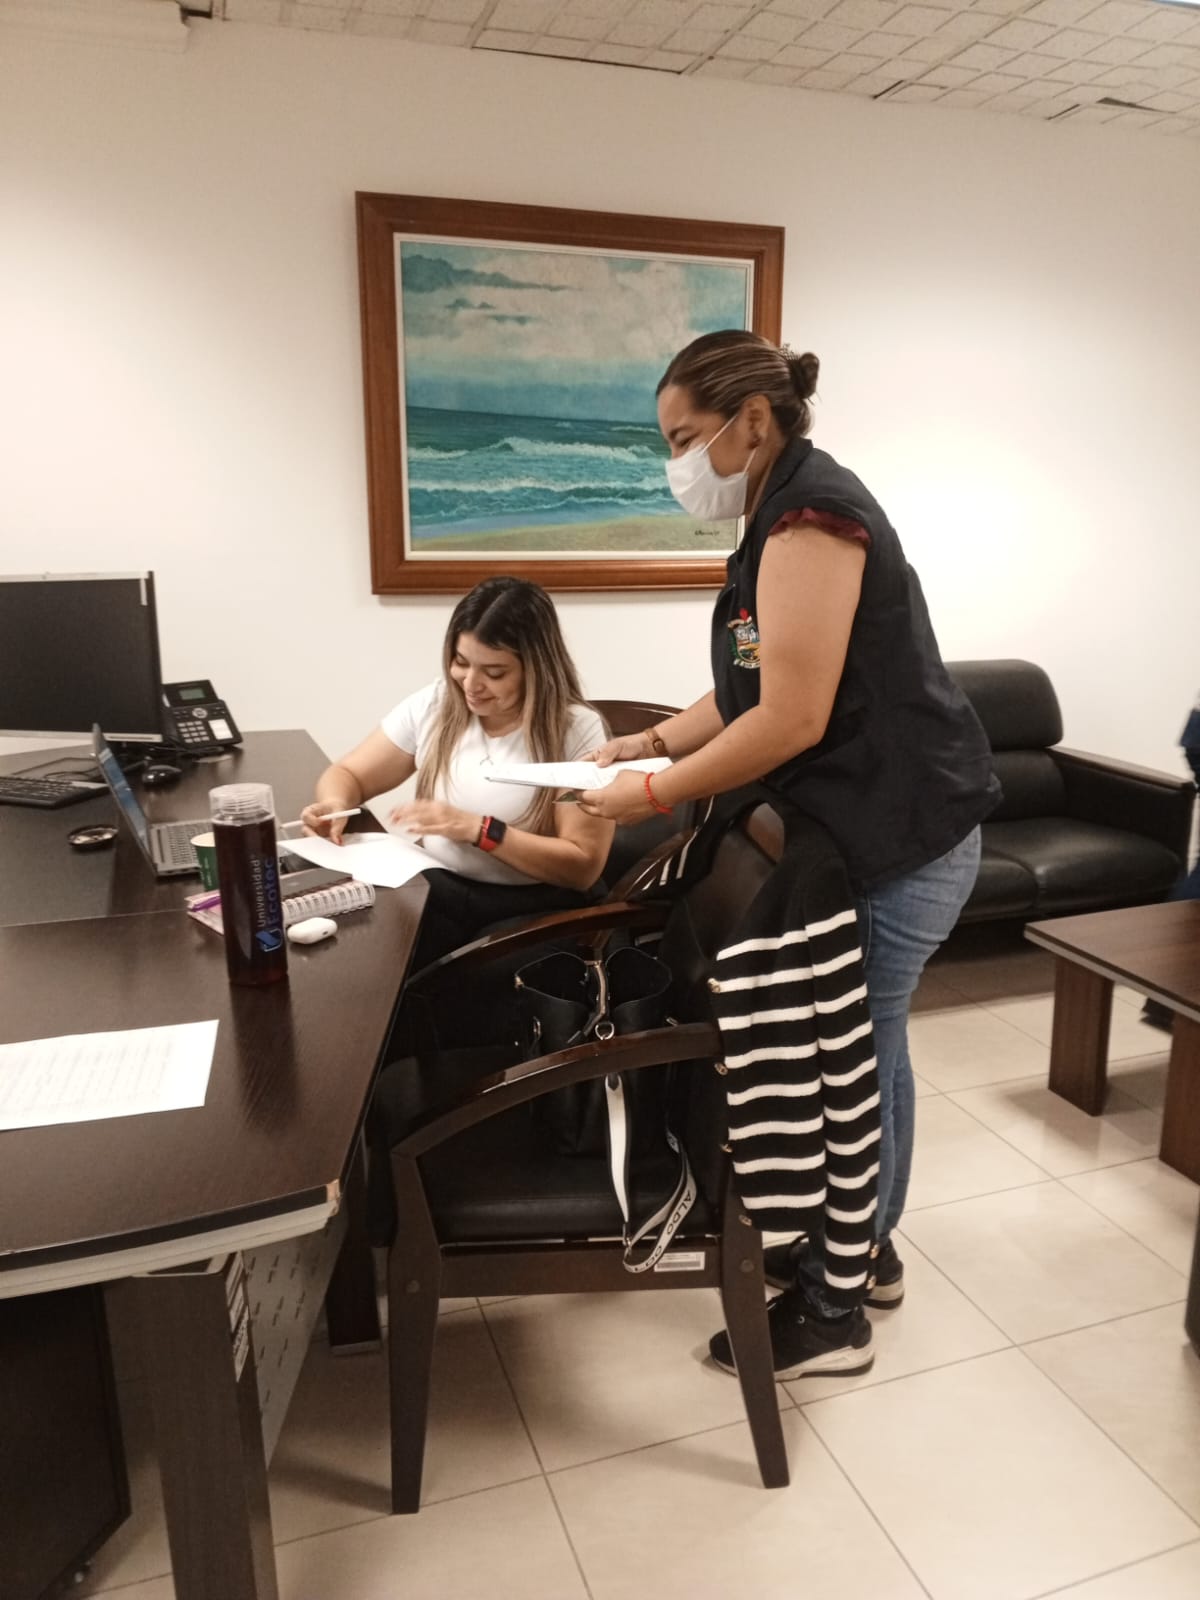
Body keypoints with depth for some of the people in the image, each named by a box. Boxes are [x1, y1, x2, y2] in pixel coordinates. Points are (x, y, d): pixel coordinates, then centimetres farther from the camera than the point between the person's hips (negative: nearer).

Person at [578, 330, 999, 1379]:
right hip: (877, 828, 10)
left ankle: (829, 1313, 18)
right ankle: (864, 1250, 37)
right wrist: (649, 743, 6)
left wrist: (651, 796, -16)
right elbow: (750, 693, 16)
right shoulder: (792, 514, 14)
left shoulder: (807, 518, -18)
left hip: (897, 838, -10)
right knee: (864, 1047, 19)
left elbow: (791, 719, -24)